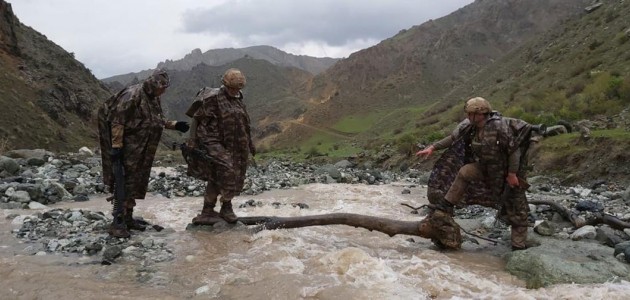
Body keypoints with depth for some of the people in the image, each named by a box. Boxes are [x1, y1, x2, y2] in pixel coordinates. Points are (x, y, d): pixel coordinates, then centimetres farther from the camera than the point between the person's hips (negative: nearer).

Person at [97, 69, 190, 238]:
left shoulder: (153, 98, 9)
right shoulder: (132, 95, -18)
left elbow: (157, 121, 22)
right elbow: (117, 122, -20)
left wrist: (175, 125, 9)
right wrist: (116, 146, -22)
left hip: (142, 152, 9)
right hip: (127, 149, -9)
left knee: (135, 184, 13)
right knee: (124, 183, -7)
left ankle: (128, 218, 24)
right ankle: (117, 222, -1)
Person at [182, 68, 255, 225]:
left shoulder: (237, 100, 15)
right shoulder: (212, 98, -9)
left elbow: (243, 125, 24)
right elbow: (199, 121, -11)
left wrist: (250, 144, 25)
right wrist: (193, 144, -16)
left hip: (233, 148, 7)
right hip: (214, 143, -7)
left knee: (218, 177, 8)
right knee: (226, 171, -22)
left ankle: (207, 212, 17)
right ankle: (226, 207, -5)